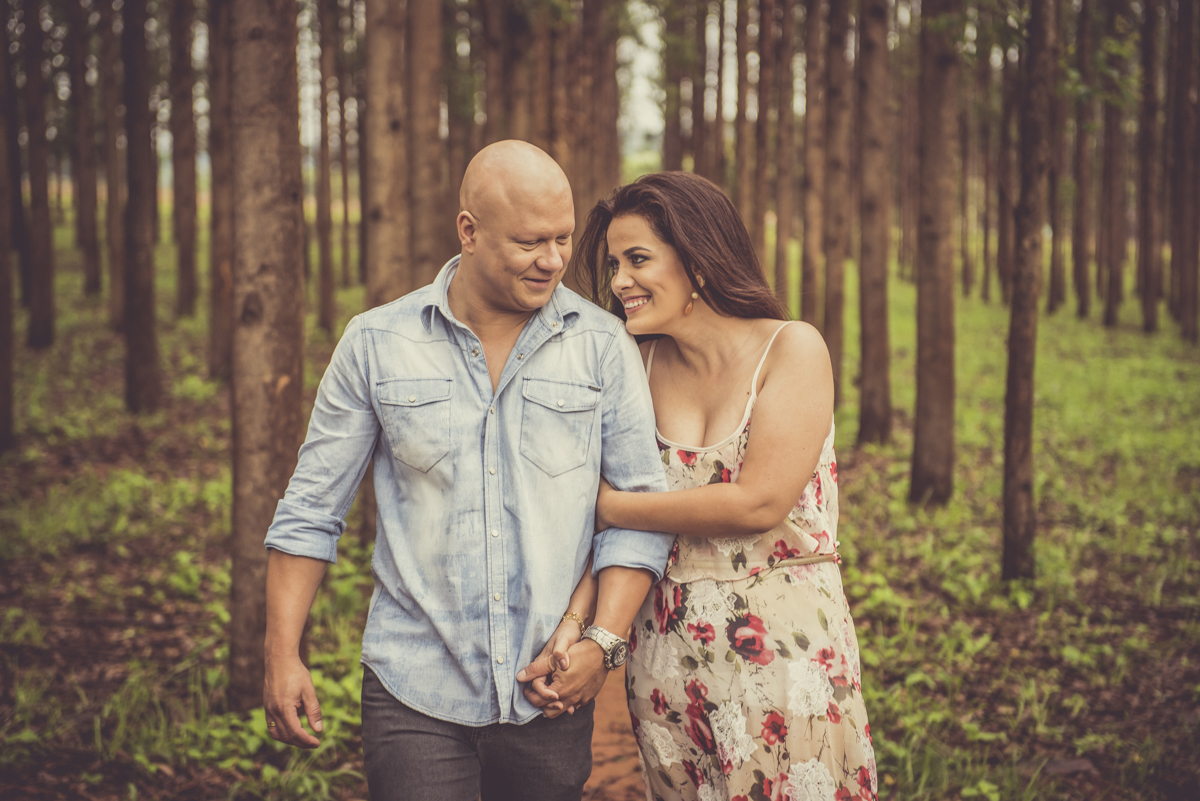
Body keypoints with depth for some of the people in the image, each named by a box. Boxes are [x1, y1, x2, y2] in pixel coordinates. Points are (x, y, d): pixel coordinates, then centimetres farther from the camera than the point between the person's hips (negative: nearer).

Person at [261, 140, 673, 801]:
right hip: (415, 689, -1)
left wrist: (603, 641, -9)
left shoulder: (604, 348, 0)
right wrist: (282, 656, -1)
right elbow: (310, 509, 4)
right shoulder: (375, 344, 0)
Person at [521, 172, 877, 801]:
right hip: (666, 651, 4)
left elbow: (759, 502, -17)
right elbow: (613, 513, 1)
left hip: (784, 649, -4)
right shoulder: (642, 366, 5)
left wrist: (607, 507, -9)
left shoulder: (791, 348, -8)